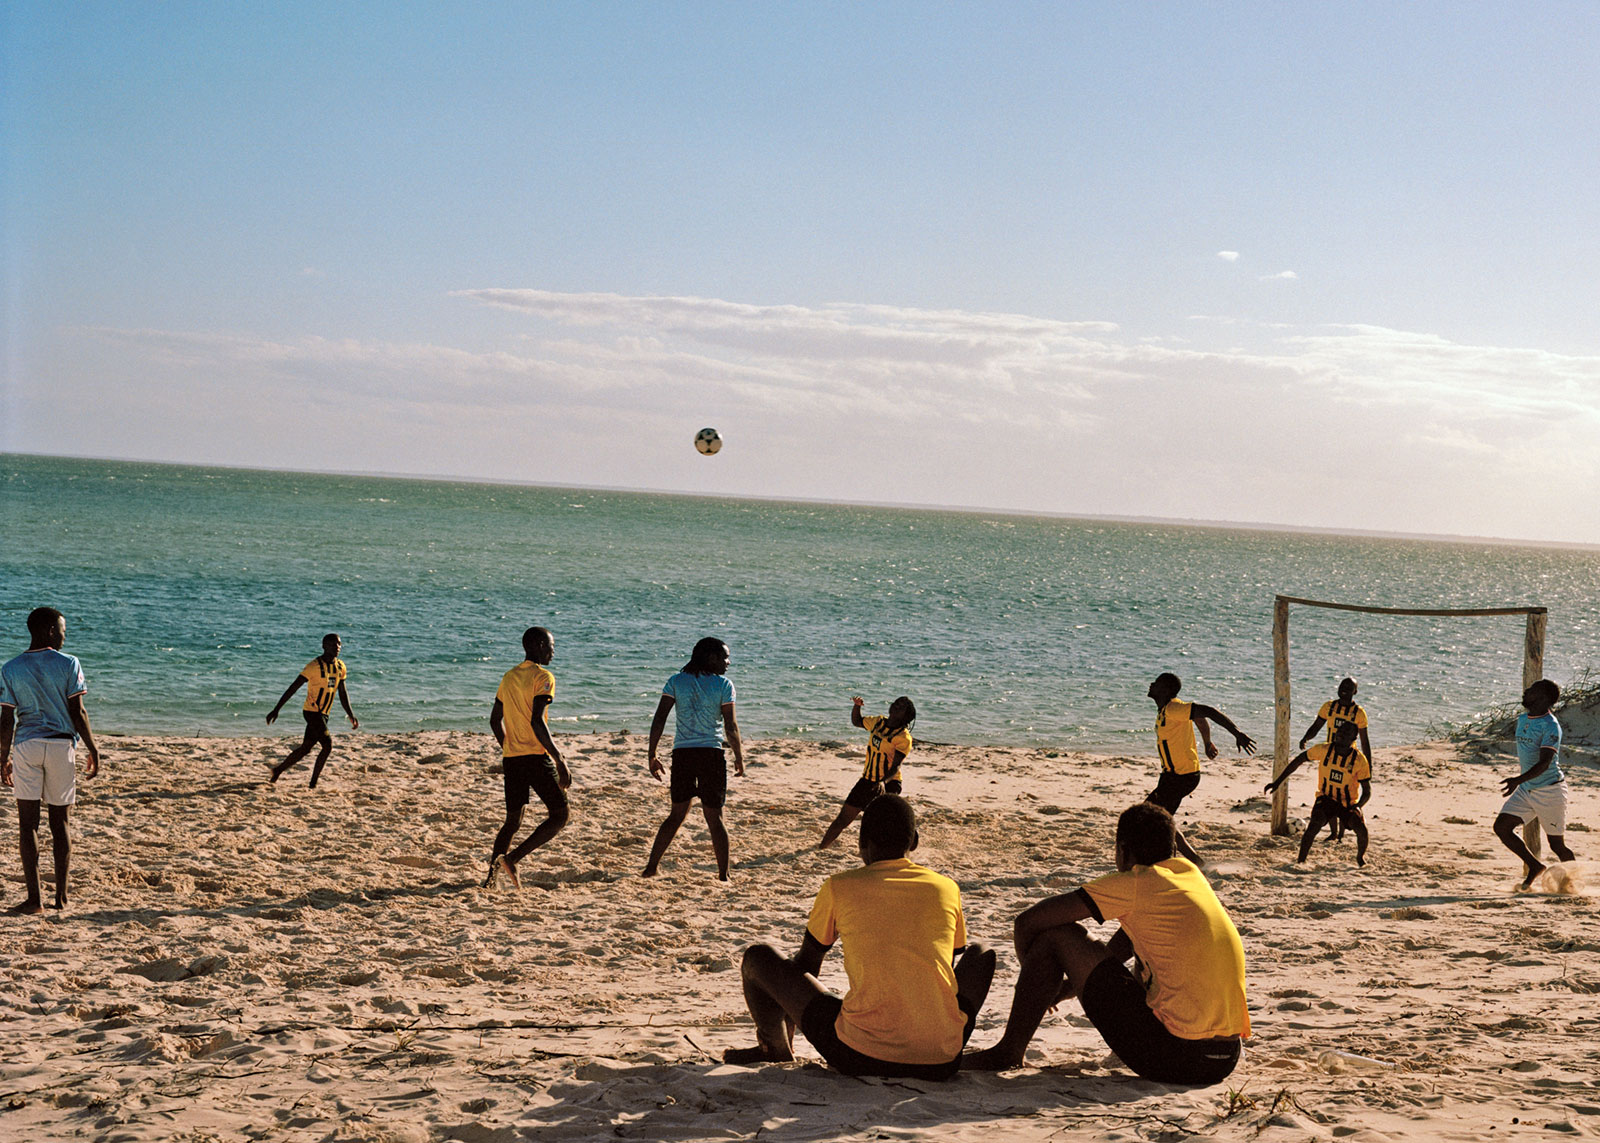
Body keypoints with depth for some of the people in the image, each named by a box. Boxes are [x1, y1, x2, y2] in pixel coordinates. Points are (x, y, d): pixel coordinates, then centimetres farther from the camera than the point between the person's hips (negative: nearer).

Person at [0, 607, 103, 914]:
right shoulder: (68, 664, -4)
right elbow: (77, 713, -6)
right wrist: (93, 750, 3)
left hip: (27, 747, 0)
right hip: (61, 745, 0)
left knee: (28, 824, 2)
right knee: (60, 824, 9)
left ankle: (34, 897, -3)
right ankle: (61, 896, 11)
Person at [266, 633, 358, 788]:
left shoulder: (340, 667, 7)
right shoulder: (314, 666, -15)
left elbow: (342, 694, 16)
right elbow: (293, 688, -13)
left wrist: (351, 716, 9)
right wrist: (276, 710, -14)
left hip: (323, 714, 8)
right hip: (312, 711, -8)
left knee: (306, 748, 12)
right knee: (327, 745, -17)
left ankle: (278, 770, 28)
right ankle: (313, 783, -8)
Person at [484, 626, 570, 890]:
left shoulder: (509, 677, 14)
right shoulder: (542, 677, -10)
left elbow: (495, 720, 19)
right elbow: (537, 722, -20)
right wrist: (560, 761, -19)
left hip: (511, 759, 7)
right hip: (536, 757, -7)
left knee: (513, 821, 15)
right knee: (559, 815, 1)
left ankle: (491, 877, 3)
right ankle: (512, 858, -11)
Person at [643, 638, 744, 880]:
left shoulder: (676, 682, 5)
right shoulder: (723, 685, -3)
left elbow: (659, 720, 0)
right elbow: (730, 726, -5)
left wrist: (652, 755, 4)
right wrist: (739, 757, 7)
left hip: (681, 753, 3)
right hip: (711, 753, -3)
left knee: (677, 814, 17)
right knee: (714, 818, 6)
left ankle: (652, 865, 11)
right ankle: (723, 874, 5)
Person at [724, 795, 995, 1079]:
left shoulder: (839, 888, 2)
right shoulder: (947, 888, 8)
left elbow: (805, 964, 18)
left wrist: (779, 1029, 38)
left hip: (859, 1057, -2)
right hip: (941, 1063, 3)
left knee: (757, 958, 15)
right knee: (981, 954, 31)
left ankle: (778, 1049, 41)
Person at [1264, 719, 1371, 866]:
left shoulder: (1359, 760, -15)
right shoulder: (1324, 750, -12)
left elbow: (1367, 791, -9)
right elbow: (1298, 760, 1)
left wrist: (1358, 805, -31)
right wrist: (1277, 782, 0)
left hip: (1348, 804, 0)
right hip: (1326, 799, 0)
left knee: (1362, 830, -22)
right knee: (1315, 823, -31)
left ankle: (1361, 857, 12)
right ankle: (1300, 860, -18)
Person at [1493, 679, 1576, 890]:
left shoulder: (1551, 726, -19)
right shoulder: (1522, 719, 7)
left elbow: (1544, 764, -29)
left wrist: (1519, 780, -43)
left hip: (1550, 791, -8)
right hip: (1526, 790, 8)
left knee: (1557, 845, 2)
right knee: (1501, 827, -7)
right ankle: (1534, 866, 8)